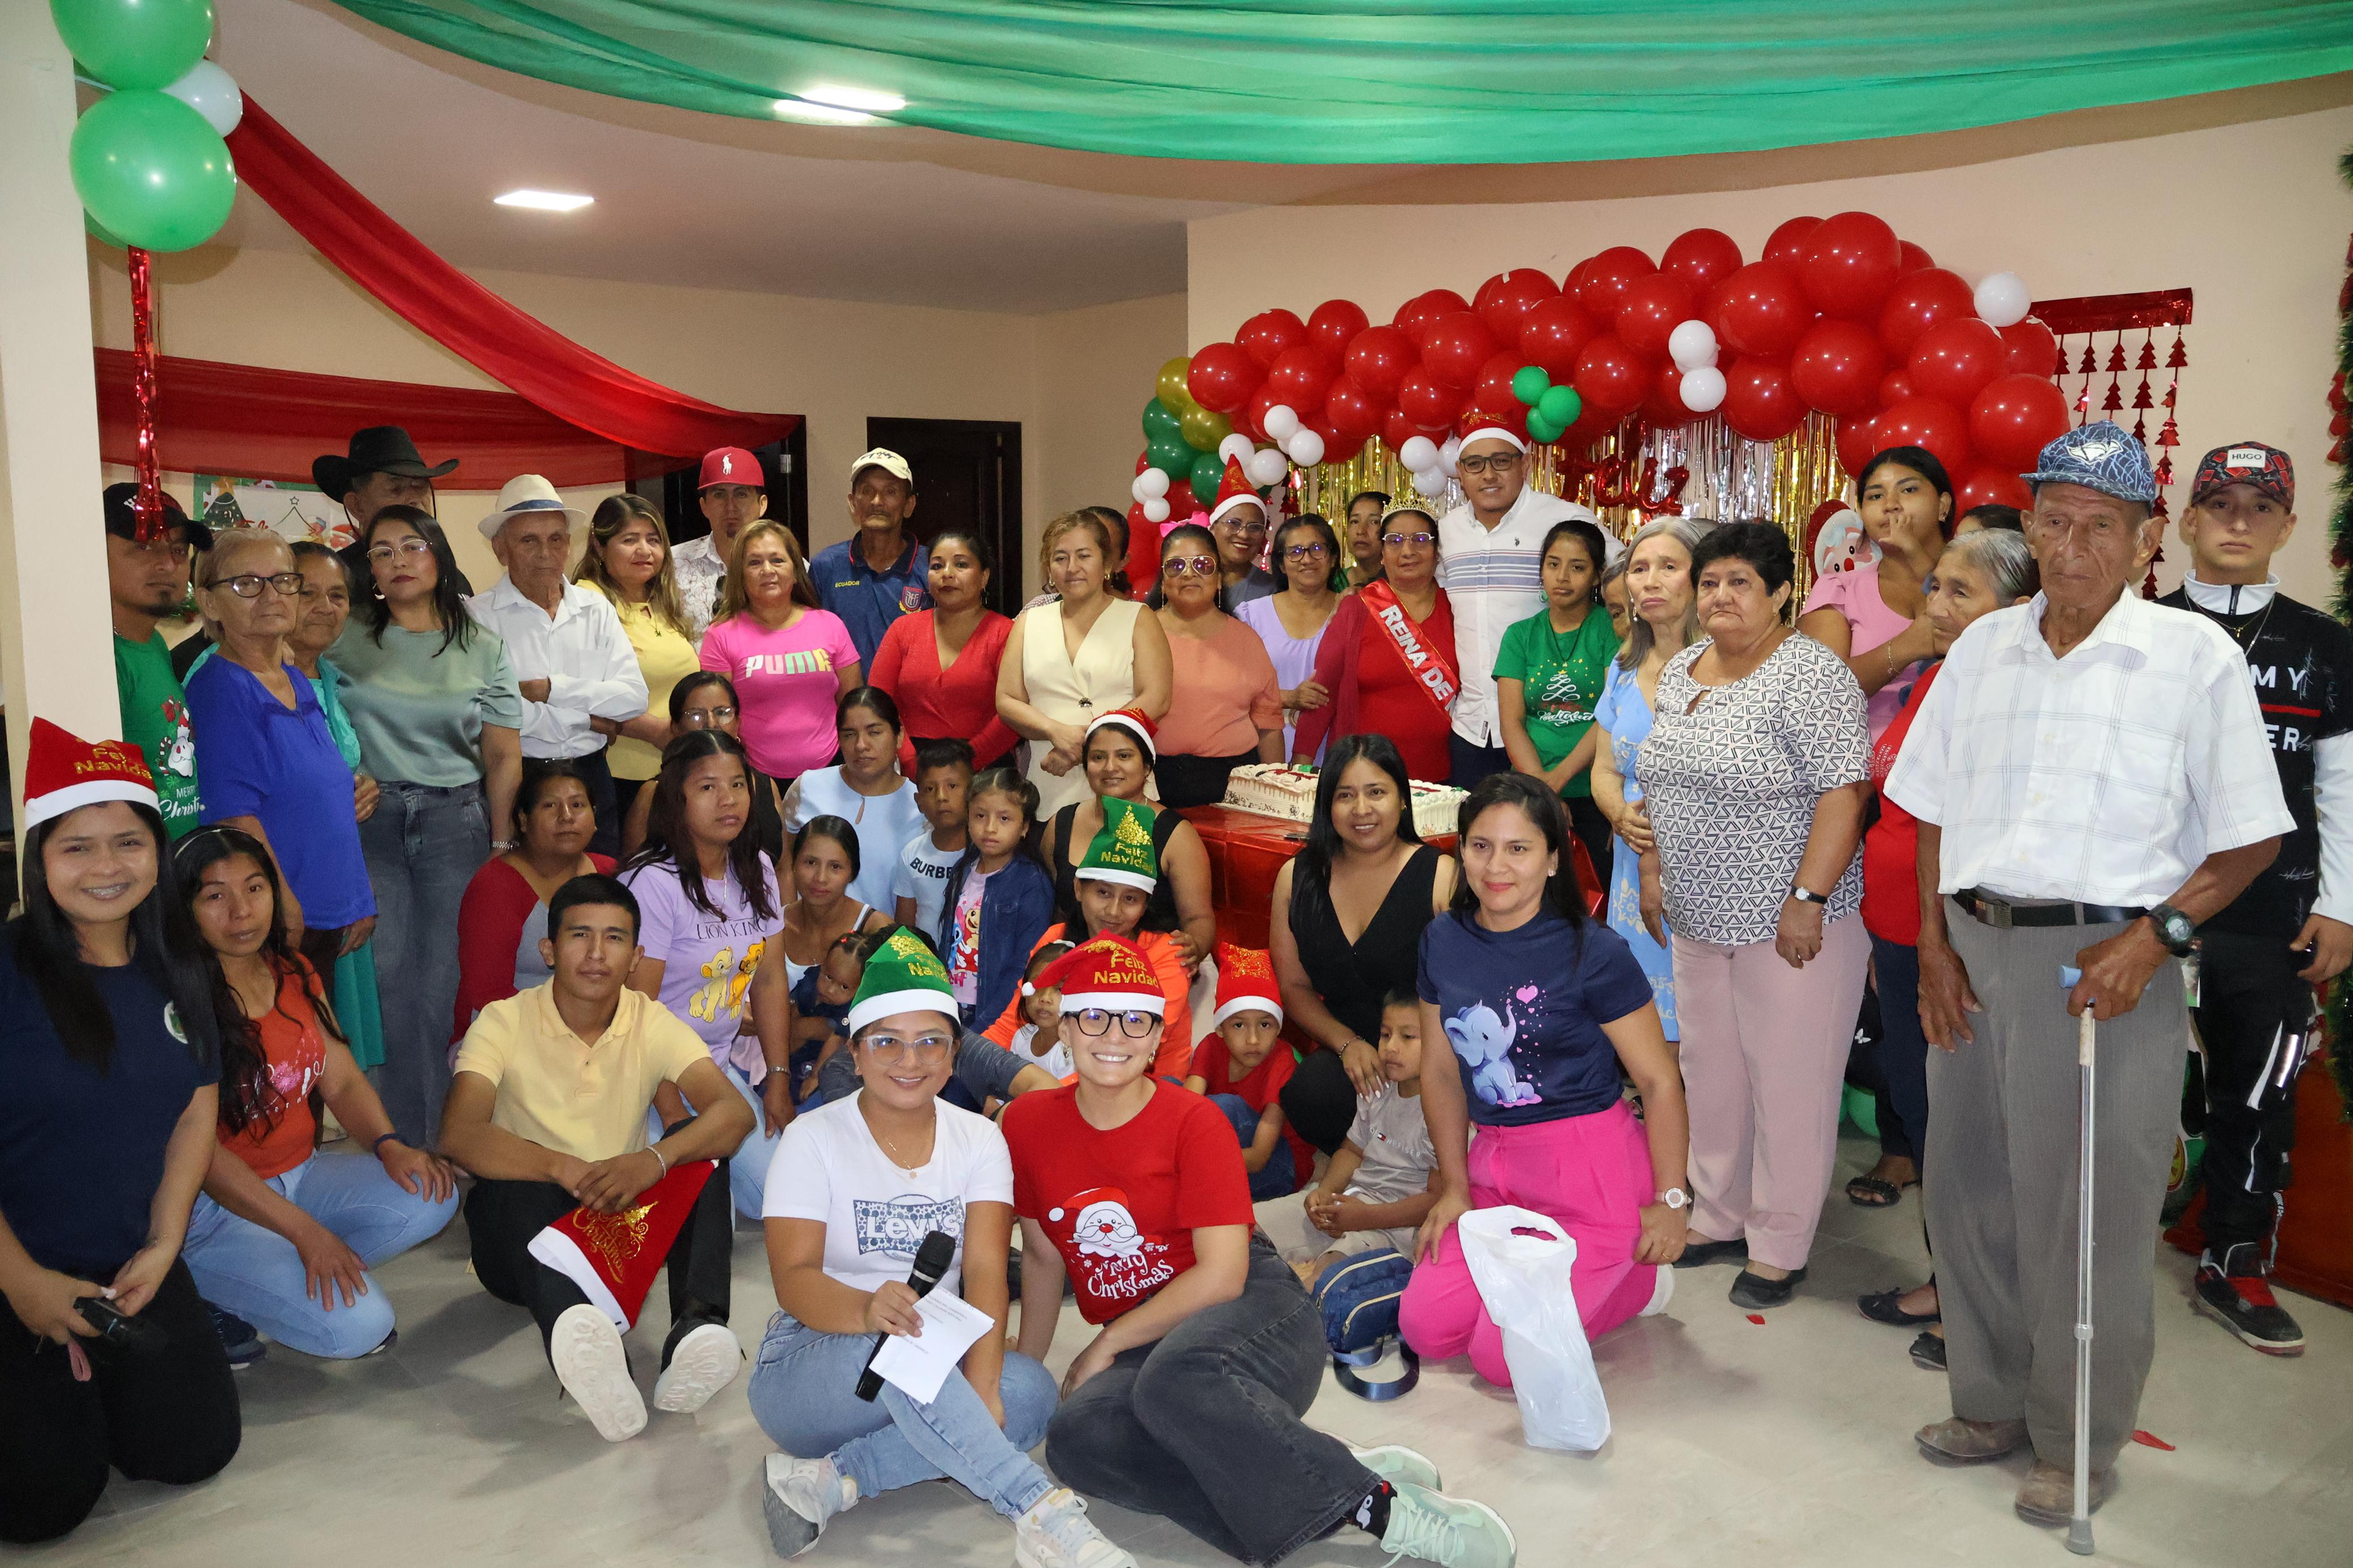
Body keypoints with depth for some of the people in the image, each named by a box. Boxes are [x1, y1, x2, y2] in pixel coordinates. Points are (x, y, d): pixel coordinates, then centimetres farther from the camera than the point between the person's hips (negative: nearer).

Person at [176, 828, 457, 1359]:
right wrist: (305, 1231, -24)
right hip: (212, 1208, -7)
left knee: (432, 1198, -17)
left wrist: (389, 1146, -14)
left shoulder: (294, 973, 5)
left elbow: (341, 1080, 8)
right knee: (358, 1326, -21)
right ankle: (218, 1298, 4)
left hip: (299, 1175, 7)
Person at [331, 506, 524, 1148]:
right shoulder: (346, 639, 7)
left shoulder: (483, 647, 8)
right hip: (371, 816, 0)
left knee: (445, 981, -2)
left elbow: (504, 757, 7)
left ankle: (444, 1140, 9)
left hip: (456, 818, 0)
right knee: (387, 973, -3)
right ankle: (403, 1139, 9)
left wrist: (501, 844, 3)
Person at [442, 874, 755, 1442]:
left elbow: (735, 1113, -19)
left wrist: (654, 1159, -40)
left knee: (699, 1145, -23)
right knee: (511, 1187, -35)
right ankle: (583, 1340, -62)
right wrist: (561, 1168, -40)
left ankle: (697, 1328, -41)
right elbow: (458, 1136, -23)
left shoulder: (653, 1025, -3)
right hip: (525, 1236, -2)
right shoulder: (505, 1022, -7)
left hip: (624, 1226, 2)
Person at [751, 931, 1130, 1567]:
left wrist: (981, 1383, -30)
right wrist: (868, 1310, -41)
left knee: (1028, 1390, -28)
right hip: (810, 1366, -3)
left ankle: (829, 1483, -25)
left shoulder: (979, 1139, 1)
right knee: (899, 1347, -37)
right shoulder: (813, 1139, -6)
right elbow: (793, 1277, -18)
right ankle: (1040, 1510, -38)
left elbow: (985, 1270, -11)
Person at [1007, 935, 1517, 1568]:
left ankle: (1379, 1504, -29)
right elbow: (1043, 1255, 16)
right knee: (1077, 1436, -30)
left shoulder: (1194, 1122, -8)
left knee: (1175, 1377, -39)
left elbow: (1222, 1274, -13)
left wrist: (1109, 1341, -11)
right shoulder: (1028, 1123, 3)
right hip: (1143, 1342, 4)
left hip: (1251, 1309, -4)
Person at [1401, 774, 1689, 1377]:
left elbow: (1660, 1081, -10)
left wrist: (1670, 1200, -9)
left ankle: (1637, 1278, 17)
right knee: (1425, 1329, -3)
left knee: (1504, 1360, -9)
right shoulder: (1443, 942, 2)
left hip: (1591, 1167, -6)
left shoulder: (1593, 953, -14)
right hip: (1495, 1163, 6)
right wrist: (1455, 1186, 10)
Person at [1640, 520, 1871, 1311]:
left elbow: (1842, 793, -19)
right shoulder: (1680, 671, 10)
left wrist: (1808, 899, -22)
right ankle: (1719, 1217, 31)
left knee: (1787, 1083, 3)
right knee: (1711, 1070, 16)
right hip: (1700, 919, 7)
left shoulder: (1809, 675, -14)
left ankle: (1779, 1247, 15)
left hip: (1786, 922, -7)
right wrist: (1657, 874, 16)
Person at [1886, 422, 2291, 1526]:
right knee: (1968, 1191, 14)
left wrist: (2153, 938, -16)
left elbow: (2251, 836, -3)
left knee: (2089, 1212, 5)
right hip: (1974, 950, 5)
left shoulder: (2195, 656, -5)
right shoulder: (1983, 648, 8)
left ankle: (2080, 1443, 24)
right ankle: (1993, 1404, 33)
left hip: (2108, 959, -4)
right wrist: (1935, 944, 4)